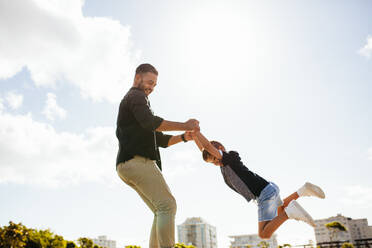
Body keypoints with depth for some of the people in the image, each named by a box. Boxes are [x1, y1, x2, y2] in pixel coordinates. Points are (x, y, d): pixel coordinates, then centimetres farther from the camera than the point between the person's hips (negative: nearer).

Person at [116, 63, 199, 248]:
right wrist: (184, 125, -15)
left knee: (161, 211, 5)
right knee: (167, 205, -17)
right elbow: (150, 122, -19)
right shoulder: (136, 96, 4)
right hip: (136, 160, -10)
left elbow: (160, 140, 27)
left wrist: (183, 137, 13)